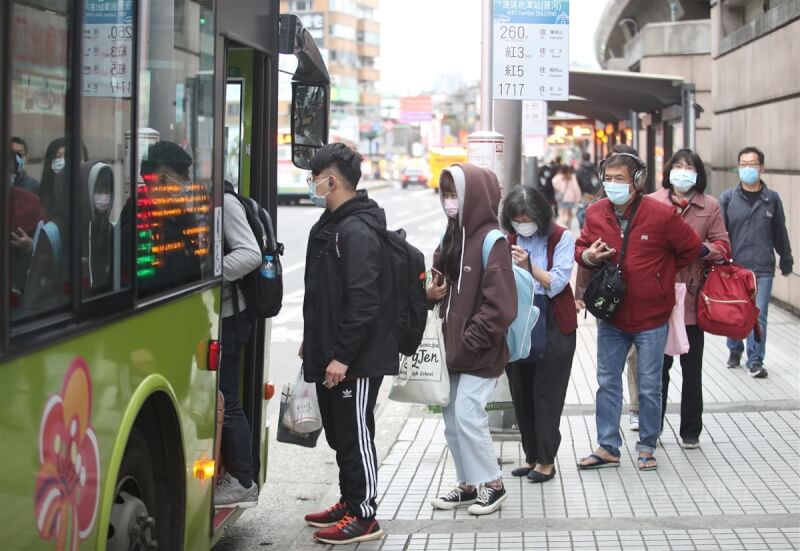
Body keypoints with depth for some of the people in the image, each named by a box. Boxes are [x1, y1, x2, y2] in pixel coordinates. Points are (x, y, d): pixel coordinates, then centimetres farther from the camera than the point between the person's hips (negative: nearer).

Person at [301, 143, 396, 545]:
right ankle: (349, 502, 29)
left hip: (358, 360, -10)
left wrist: (342, 356, -24)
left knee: (356, 434, -2)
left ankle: (364, 517, 7)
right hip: (332, 354, 10)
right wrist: (313, 340, 22)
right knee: (339, 432, 17)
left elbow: (362, 302, -24)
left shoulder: (358, 232, -19)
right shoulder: (330, 225, 14)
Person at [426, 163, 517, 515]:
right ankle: (469, 484, 23)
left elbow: (500, 304, -17)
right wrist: (429, 293, 0)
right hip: (453, 347, 8)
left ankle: (492, 485, 7)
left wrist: (470, 340, -17)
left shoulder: (492, 241, -13)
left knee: (467, 414, -9)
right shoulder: (452, 237, 11)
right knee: (452, 418, 11)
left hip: (480, 351, -8)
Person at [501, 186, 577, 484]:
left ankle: (546, 460, 6)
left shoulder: (561, 238, -5)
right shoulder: (509, 240, 5)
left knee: (547, 393, -2)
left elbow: (557, 283, -11)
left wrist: (529, 266, -22)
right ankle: (531, 455, 19)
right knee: (521, 392, 8)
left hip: (554, 326, -4)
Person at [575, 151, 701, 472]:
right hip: (611, 316, 4)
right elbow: (581, 248, 12)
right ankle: (608, 448, 19)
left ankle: (647, 448, 21)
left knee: (649, 387, 7)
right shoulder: (596, 213, -2)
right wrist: (588, 256, -12)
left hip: (650, 317, -4)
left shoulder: (661, 215, -14)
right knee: (607, 383, 9)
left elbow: (690, 248, -1)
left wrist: (662, 275, 7)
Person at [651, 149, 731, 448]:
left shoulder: (710, 206, 4)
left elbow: (723, 246, 2)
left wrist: (703, 250, -17)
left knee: (692, 369, 8)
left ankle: (691, 431, 19)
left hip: (692, 298, 0)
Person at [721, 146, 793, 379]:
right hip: (734, 267, 0)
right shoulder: (728, 198, 0)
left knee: (758, 316, -3)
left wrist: (786, 262, 16)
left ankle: (755, 361, 5)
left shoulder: (772, 199, 3)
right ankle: (735, 351, 33)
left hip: (763, 269, 0)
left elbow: (780, 233, 11)